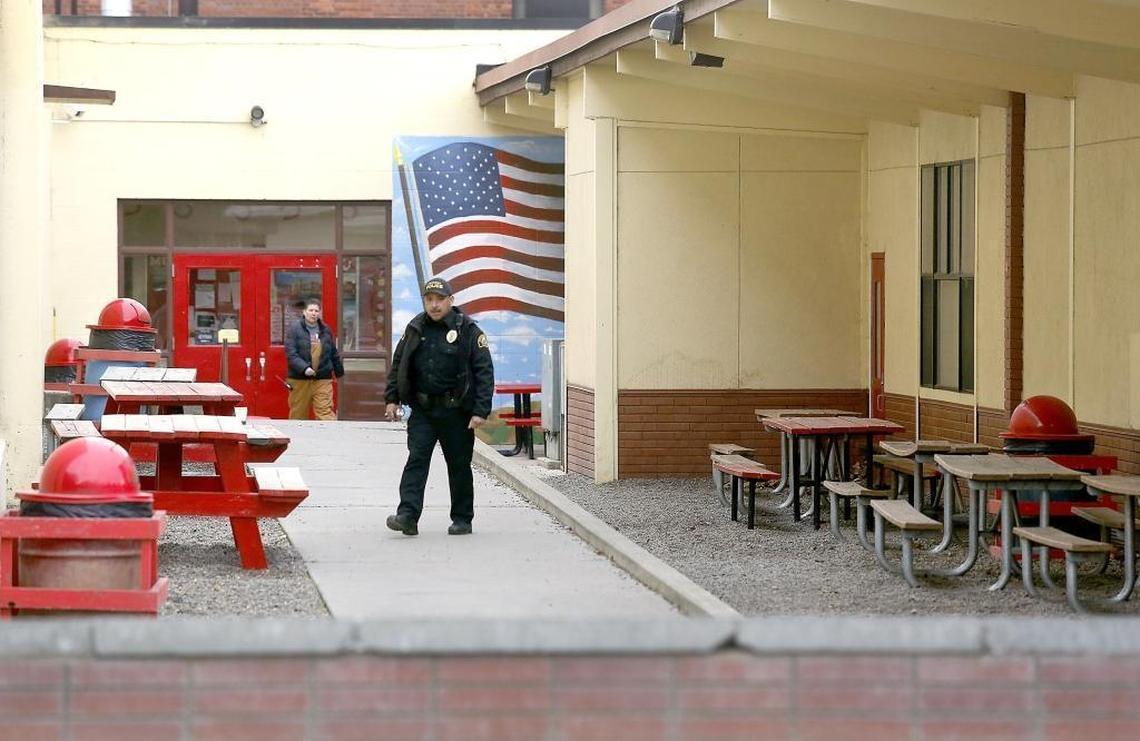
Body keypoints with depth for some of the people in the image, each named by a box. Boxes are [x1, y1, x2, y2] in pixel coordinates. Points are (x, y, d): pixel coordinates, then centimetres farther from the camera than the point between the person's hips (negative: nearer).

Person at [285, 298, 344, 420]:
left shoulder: (326, 331, 12)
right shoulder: (294, 330, -2)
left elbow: (334, 354, 20)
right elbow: (291, 354, -11)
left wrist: (339, 372, 23)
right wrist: (304, 368, -23)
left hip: (323, 379, 2)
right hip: (300, 380, -2)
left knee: (326, 412, -7)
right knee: (298, 414, 5)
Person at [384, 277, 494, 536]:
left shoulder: (468, 330, -5)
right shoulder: (415, 329, 8)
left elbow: (484, 372, -7)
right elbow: (398, 365, 17)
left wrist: (481, 410, -14)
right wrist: (392, 398, 8)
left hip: (455, 412, -3)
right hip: (422, 410, 3)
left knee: (459, 465, 6)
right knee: (416, 459, -9)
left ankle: (462, 519, 17)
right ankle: (408, 516, -16)